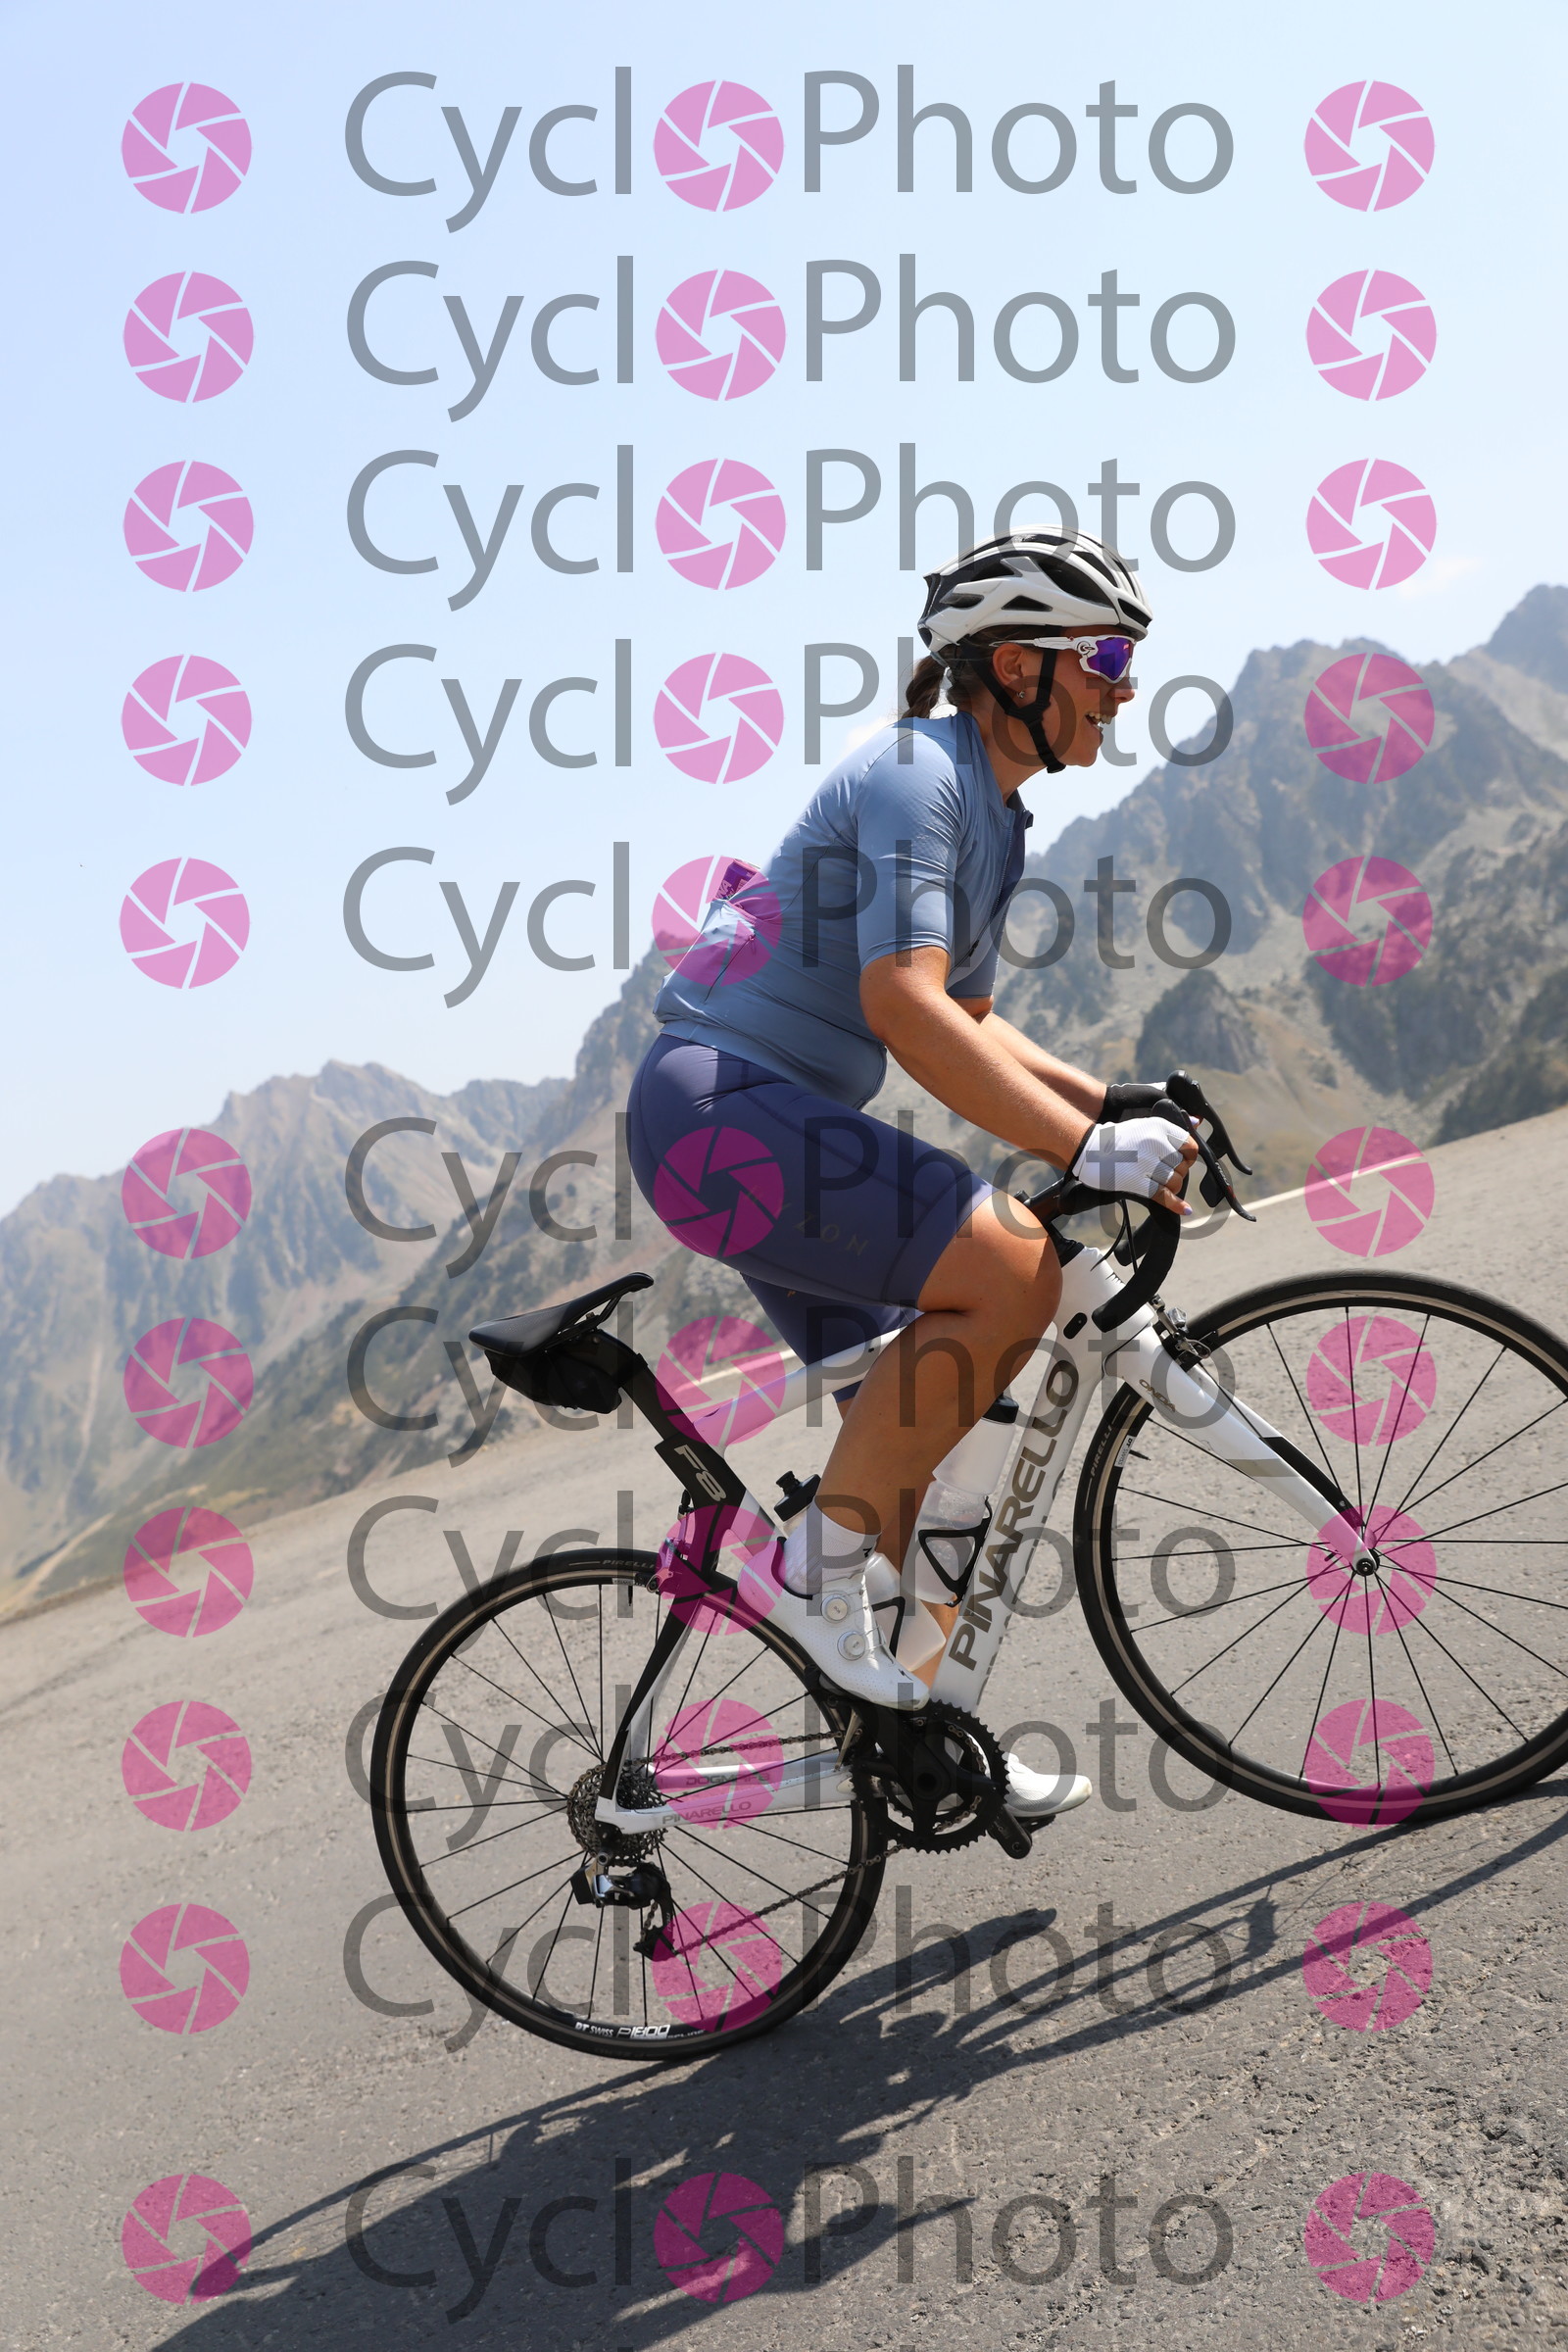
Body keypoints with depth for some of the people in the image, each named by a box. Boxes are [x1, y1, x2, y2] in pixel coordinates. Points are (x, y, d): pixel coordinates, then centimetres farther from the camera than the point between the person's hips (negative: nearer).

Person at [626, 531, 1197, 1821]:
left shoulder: (989, 808, 18)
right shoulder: (917, 773, -13)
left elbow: (969, 1024, 25)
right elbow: (904, 1005, -27)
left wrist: (1113, 1102, 12)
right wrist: (1090, 1146, -29)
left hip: (769, 1120, 10)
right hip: (720, 1104, -10)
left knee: (938, 1419, 11)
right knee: (1010, 1266, -26)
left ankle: (927, 1718, 23)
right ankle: (825, 1559, -11)